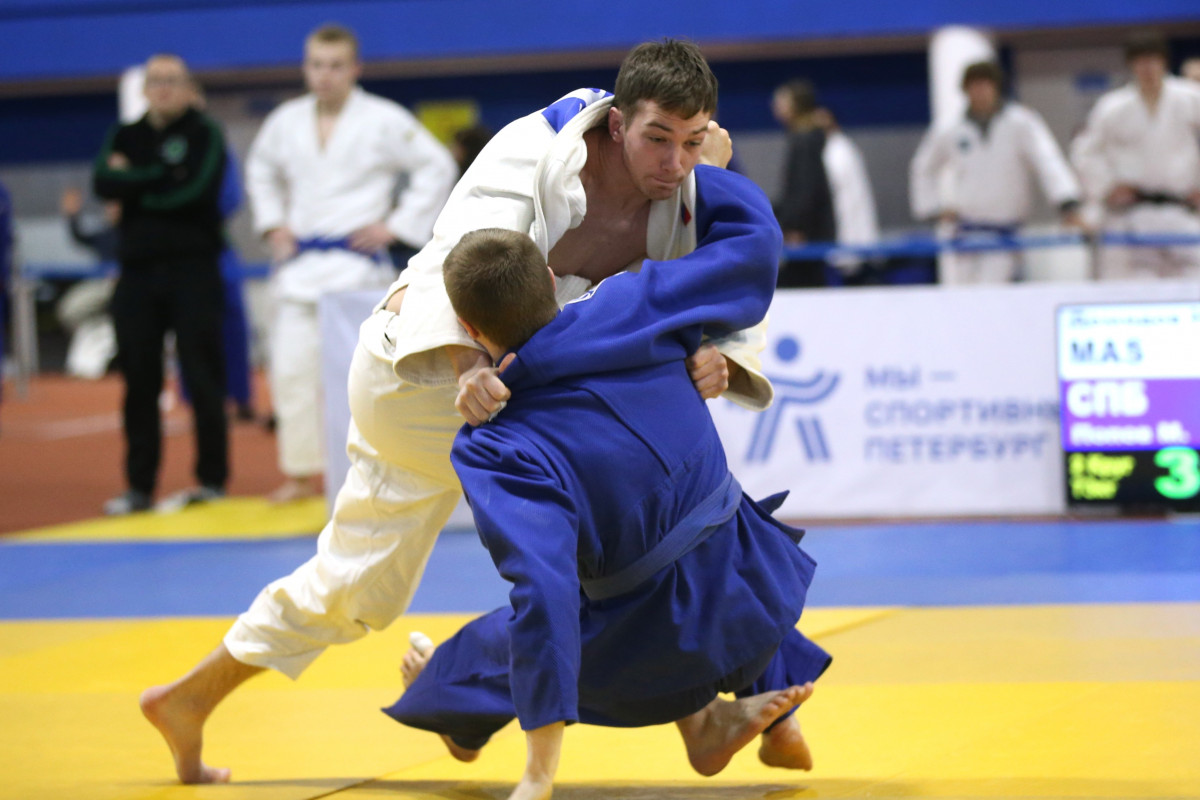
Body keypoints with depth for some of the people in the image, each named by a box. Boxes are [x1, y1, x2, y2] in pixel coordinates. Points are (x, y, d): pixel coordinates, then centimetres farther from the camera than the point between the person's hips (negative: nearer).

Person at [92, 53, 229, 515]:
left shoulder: (205, 135, 0)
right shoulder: (125, 137, 13)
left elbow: (194, 190, -15)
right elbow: (102, 184, -4)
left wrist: (132, 183, -6)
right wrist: (160, 176, -13)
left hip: (192, 271, -4)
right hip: (137, 272, 4)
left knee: (203, 380, -3)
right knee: (140, 382, 5)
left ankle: (212, 480, 5)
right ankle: (139, 486, 11)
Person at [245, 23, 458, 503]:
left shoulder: (384, 121, -5)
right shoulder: (286, 122, 9)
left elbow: (438, 168, -2)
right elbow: (261, 171, 29)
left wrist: (397, 226, -6)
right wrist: (273, 224, 16)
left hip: (356, 262, -5)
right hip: (300, 264, 5)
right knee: (292, 368, 4)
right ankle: (304, 472, 16)